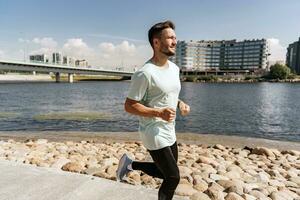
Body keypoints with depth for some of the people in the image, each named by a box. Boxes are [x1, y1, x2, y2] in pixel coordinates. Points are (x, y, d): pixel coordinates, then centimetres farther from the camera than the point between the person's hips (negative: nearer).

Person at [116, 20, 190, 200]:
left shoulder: (175, 68, 6)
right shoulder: (145, 73, -21)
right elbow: (129, 106, -18)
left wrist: (180, 103, -1)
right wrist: (159, 113, -29)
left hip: (170, 133, 8)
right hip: (155, 134, -8)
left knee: (166, 173, 20)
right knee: (173, 177, 1)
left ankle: (130, 164, 34)